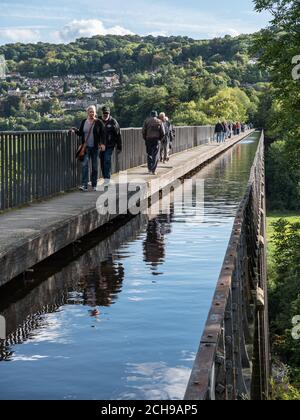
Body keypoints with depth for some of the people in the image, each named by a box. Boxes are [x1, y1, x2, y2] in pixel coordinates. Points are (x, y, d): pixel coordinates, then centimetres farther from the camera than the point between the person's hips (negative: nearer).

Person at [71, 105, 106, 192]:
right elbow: (80, 133, 14)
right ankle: (84, 185, -16)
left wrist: (103, 143, -11)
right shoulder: (84, 122, 8)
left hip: (95, 148, -1)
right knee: (85, 165, -11)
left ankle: (94, 185, 15)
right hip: (86, 147, 2)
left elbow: (103, 134, 0)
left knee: (95, 166, 5)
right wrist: (75, 130, -5)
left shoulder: (99, 122, 0)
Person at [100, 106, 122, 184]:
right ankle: (105, 178, 17)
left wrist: (119, 147, -2)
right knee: (102, 162, 7)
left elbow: (118, 135, 0)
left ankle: (107, 178, -13)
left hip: (110, 146, -4)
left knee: (107, 161, -14)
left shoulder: (113, 122, -2)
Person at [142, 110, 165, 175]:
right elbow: (163, 133, -1)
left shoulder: (147, 121, 3)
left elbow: (143, 131, -1)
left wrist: (145, 139, 9)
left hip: (148, 139, 1)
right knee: (155, 155, 0)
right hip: (156, 140, -1)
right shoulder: (159, 122, 1)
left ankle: (149, 168, 12)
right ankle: (153, 170, -8)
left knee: (149, 154, 14)